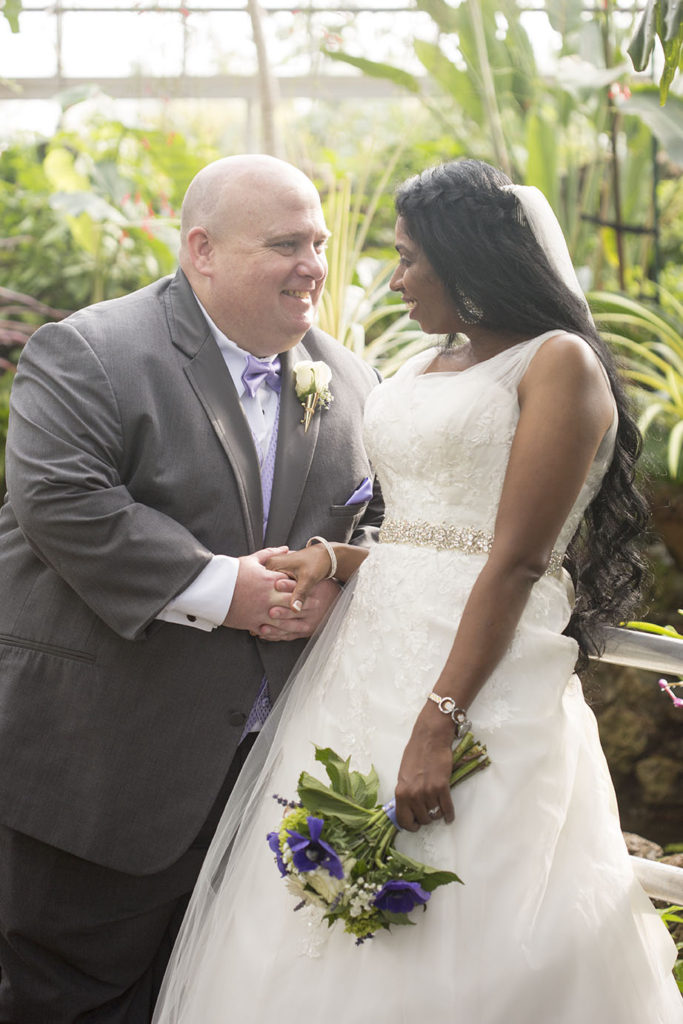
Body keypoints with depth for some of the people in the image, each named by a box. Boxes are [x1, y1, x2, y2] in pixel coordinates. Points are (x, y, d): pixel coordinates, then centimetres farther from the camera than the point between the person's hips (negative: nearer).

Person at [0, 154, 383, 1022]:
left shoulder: (350, 382, 9)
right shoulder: (85, 354, -11)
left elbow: (374, 517, 13)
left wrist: (334, 582, -10)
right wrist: (219, 589, -23)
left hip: (252, 768, 5)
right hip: (90, 753, -5)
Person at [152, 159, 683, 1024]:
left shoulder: (558, 364, -6)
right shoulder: (422, 371, 18)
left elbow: (517, 562, -15)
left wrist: (439, 723, -21)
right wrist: (333, 559, -1)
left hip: (479, 676, -7)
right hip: (367, 658, 8)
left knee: (453, 943, -2)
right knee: (329, 927, 9)